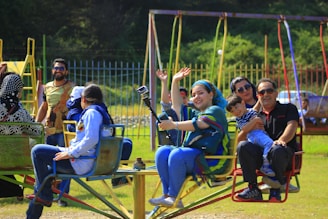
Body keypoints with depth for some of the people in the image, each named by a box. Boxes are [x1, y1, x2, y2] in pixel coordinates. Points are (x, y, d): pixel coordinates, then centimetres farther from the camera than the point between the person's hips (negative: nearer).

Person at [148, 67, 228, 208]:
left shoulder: (215, 111, 2)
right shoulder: (194, 113, 30)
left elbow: (197, 124, -14)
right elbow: (177, 106, 38)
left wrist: (174, 125, -19)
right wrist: (175, 82, 33)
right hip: (190, 152, 8)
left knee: (177, 154, -33)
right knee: (162, 152, -17)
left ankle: (174, 197, -33)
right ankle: (166, 194, -26)